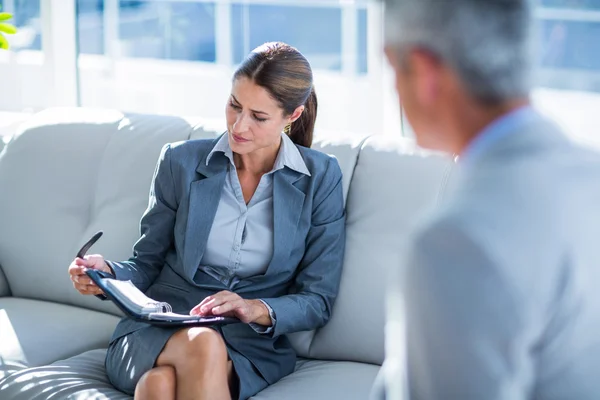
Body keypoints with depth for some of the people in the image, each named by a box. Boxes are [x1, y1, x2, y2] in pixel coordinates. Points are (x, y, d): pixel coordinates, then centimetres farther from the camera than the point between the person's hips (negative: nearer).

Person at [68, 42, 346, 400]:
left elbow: (318, 302, 3)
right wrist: (110, 272, -11)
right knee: (202, 344, -36)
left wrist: (258, 310, -17)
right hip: (155, 333, 2)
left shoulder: (321, 178, 3)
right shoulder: (181, 161, 6)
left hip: (251, 345, -2)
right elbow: (148, 264, 12)